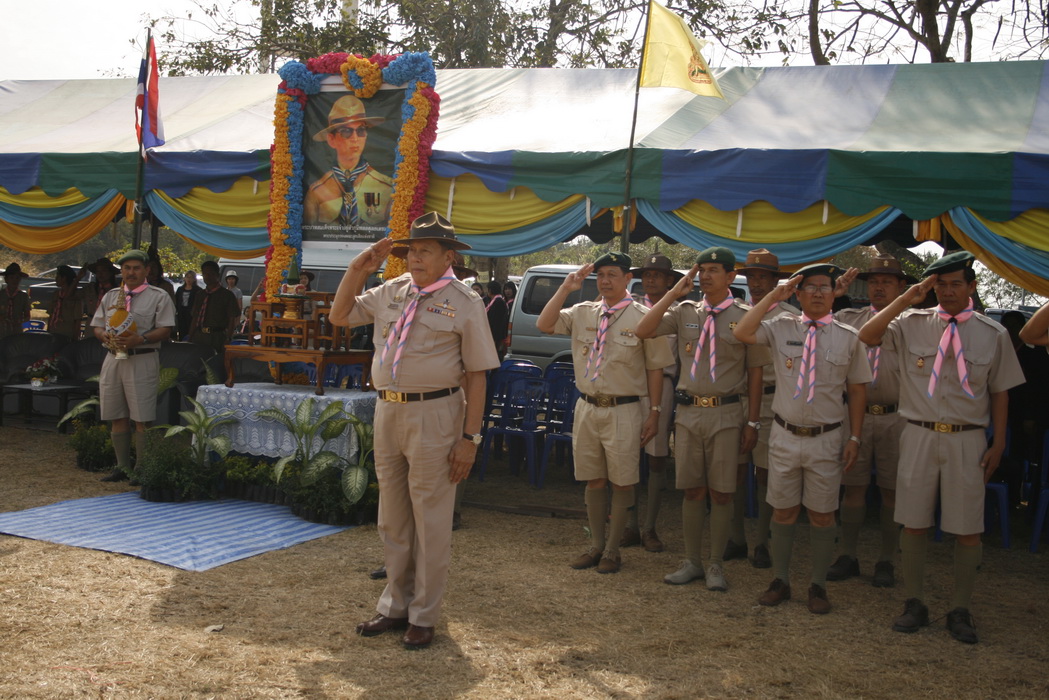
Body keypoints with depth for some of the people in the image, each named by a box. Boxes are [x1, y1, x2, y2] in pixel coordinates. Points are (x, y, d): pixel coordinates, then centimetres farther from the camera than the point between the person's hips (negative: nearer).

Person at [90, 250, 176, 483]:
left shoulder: (159, 296, 2)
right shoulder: (110, 296, 18)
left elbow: (165, 330, -7)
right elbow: (96, 326, 18)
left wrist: (140, 339, -22)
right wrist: (105, 336, -5)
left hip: (142, 360, -5)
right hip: (113, 358, 5)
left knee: (142, 419, -7)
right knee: (117, 417, 7)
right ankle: (122, 467, 17)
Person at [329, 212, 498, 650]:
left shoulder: (463, 303, -6)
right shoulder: (391, 293, 9)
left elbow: (476, 376, -9)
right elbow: (339, 316, 20)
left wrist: (469, 437, -14)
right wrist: (359, 268, 7)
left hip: (434, 415, -6)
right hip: (387, 412, 6)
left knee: (430, 520, 3)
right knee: (392, 519, 16)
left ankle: (423, 616, 16)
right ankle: (395, 605, 31)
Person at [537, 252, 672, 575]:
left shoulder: (642, 317, -5)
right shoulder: (582, 312, 7)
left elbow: (655, 369, -3)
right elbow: (543, 324, -2)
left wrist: (654, 412, -6)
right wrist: (566, 288, -5)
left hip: (624, 410, -4)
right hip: (587, 407, 4)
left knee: (622, 483, 4)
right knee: (594, 481, 13)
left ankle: (612, 550, 18)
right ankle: (596, 545, 27)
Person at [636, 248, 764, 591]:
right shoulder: (685, 312, 6)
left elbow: (755, 373, 0)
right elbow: (643, 331, -7)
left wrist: (752, 422, -3)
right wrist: (675, 291, -7)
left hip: (726, 414, -2)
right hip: (688, 411, 3)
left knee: (721, 493, 4)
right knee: (692, 491, 10)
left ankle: (716, 565, 17)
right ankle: (692, 562, 22)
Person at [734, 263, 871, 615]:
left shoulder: (848, 337, 1)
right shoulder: (781, 328, 1)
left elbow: (857, 390, 3)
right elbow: (742, 332, -16)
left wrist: (854, 437, -2)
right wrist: (774, 295, -12)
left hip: (827, 439, 0)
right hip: (785, 436, 1)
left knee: (822, 516, 8)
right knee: (783, 511, 11)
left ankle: (818, 586, 22)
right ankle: (780, 580, 25)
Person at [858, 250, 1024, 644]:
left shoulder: (992, 334, 2)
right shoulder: (913, 324, 0)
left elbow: (1000, 392, 6)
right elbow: (866, 336, -14)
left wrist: (999, 443, 2)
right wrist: (908, 297, -15)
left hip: (968, 440, 0)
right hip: (920, 435, 0)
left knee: (968, 530, 4)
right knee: (914, 523, 7)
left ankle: (960, 611, 19)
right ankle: (914, 604, 22)